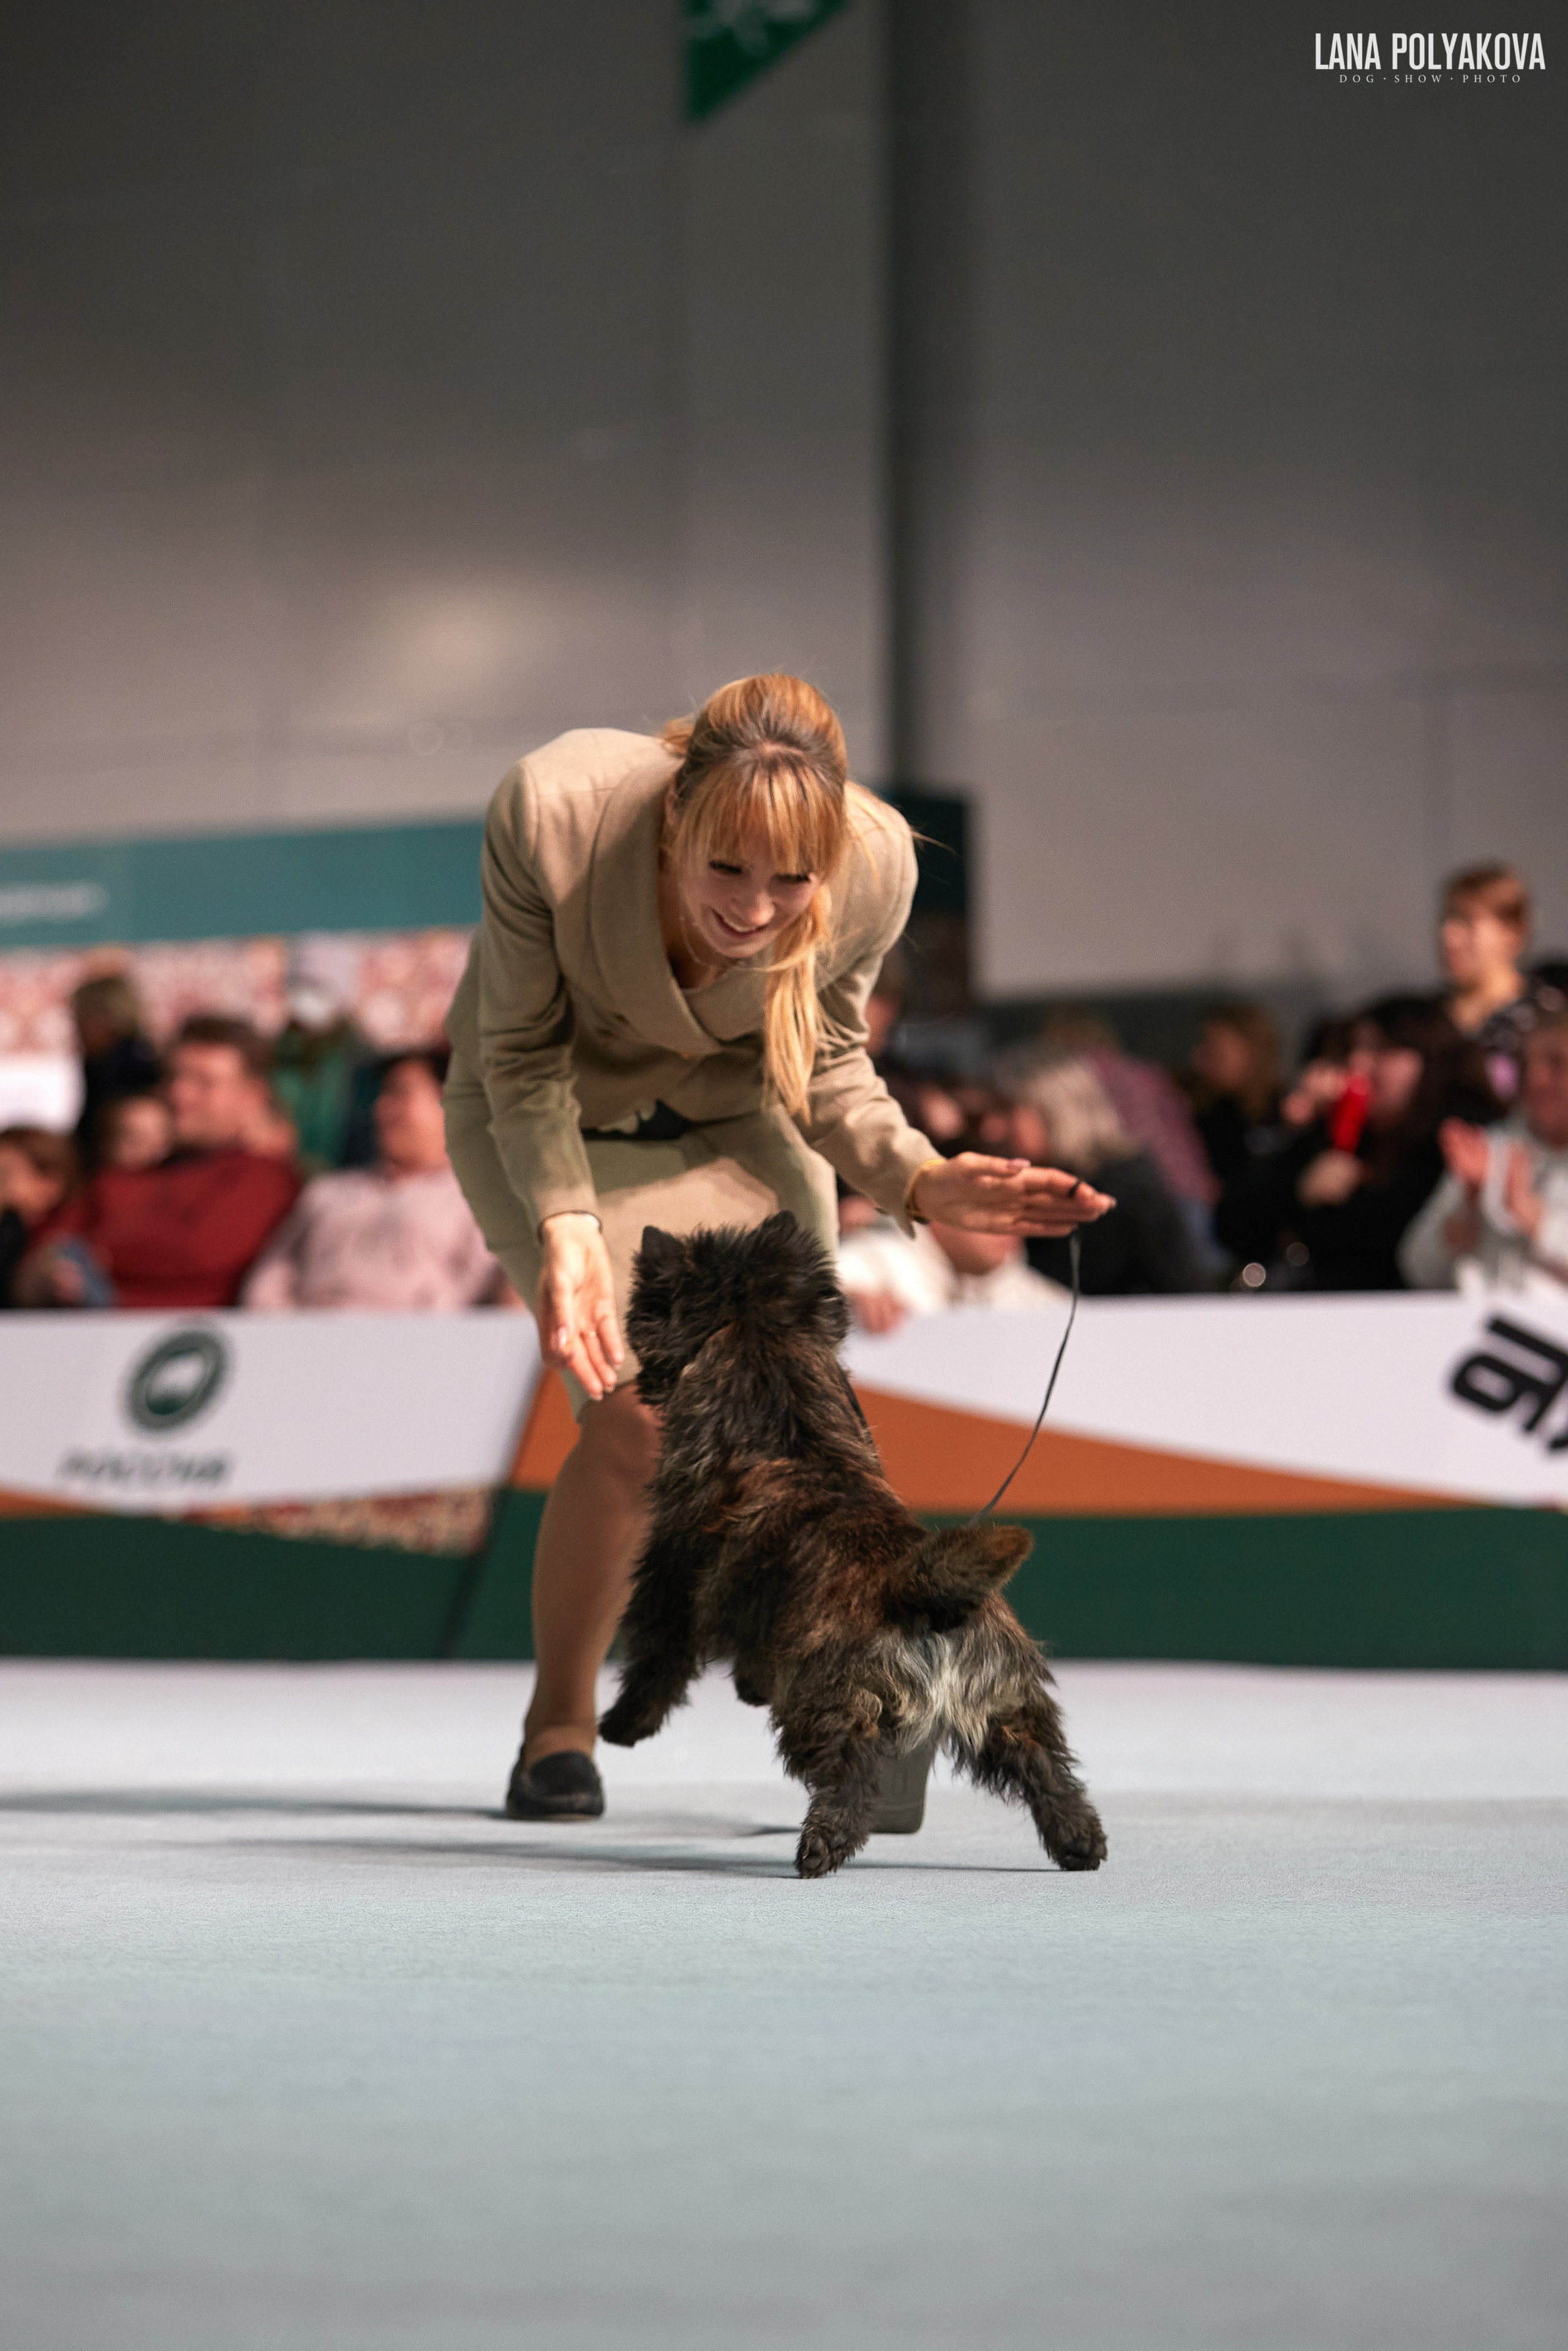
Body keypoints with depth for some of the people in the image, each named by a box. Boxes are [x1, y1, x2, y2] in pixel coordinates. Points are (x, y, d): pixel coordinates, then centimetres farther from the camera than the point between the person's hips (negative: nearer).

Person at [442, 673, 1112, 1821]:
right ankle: (558, 1725, 3)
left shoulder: (875, 868, -28)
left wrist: (922, 1180, -25)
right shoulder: (554, 814, -36)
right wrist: (565, 1224, -33)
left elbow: (825, 1067, -8)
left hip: (733, 1125, 2)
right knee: (640, 1416, -18)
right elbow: (524, 1057, -20)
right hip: (553, 1121, -2)